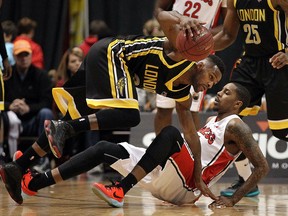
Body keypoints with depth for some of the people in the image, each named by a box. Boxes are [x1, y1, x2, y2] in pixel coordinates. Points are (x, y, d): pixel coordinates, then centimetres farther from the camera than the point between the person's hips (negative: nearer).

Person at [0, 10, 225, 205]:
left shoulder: (181, 93, 17)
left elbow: (191, 134, 24)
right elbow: (163, 17, -21)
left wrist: (198, 177, 24)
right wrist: (181, 21, -43)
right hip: (110, 53, -10)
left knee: (76, 123, 8)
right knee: (129, 115, -26)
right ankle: (64, 128, -35)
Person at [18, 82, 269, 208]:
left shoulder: (235, 126, -2)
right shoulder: (213, 121, 25)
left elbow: (263, 167, -9)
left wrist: (233, 199, -14)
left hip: (184, 186, -9)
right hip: (166, 178, 9)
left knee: (171, 132, -33)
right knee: (105, 148, -2)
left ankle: (120, 191, -39)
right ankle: (33, 183, -14)